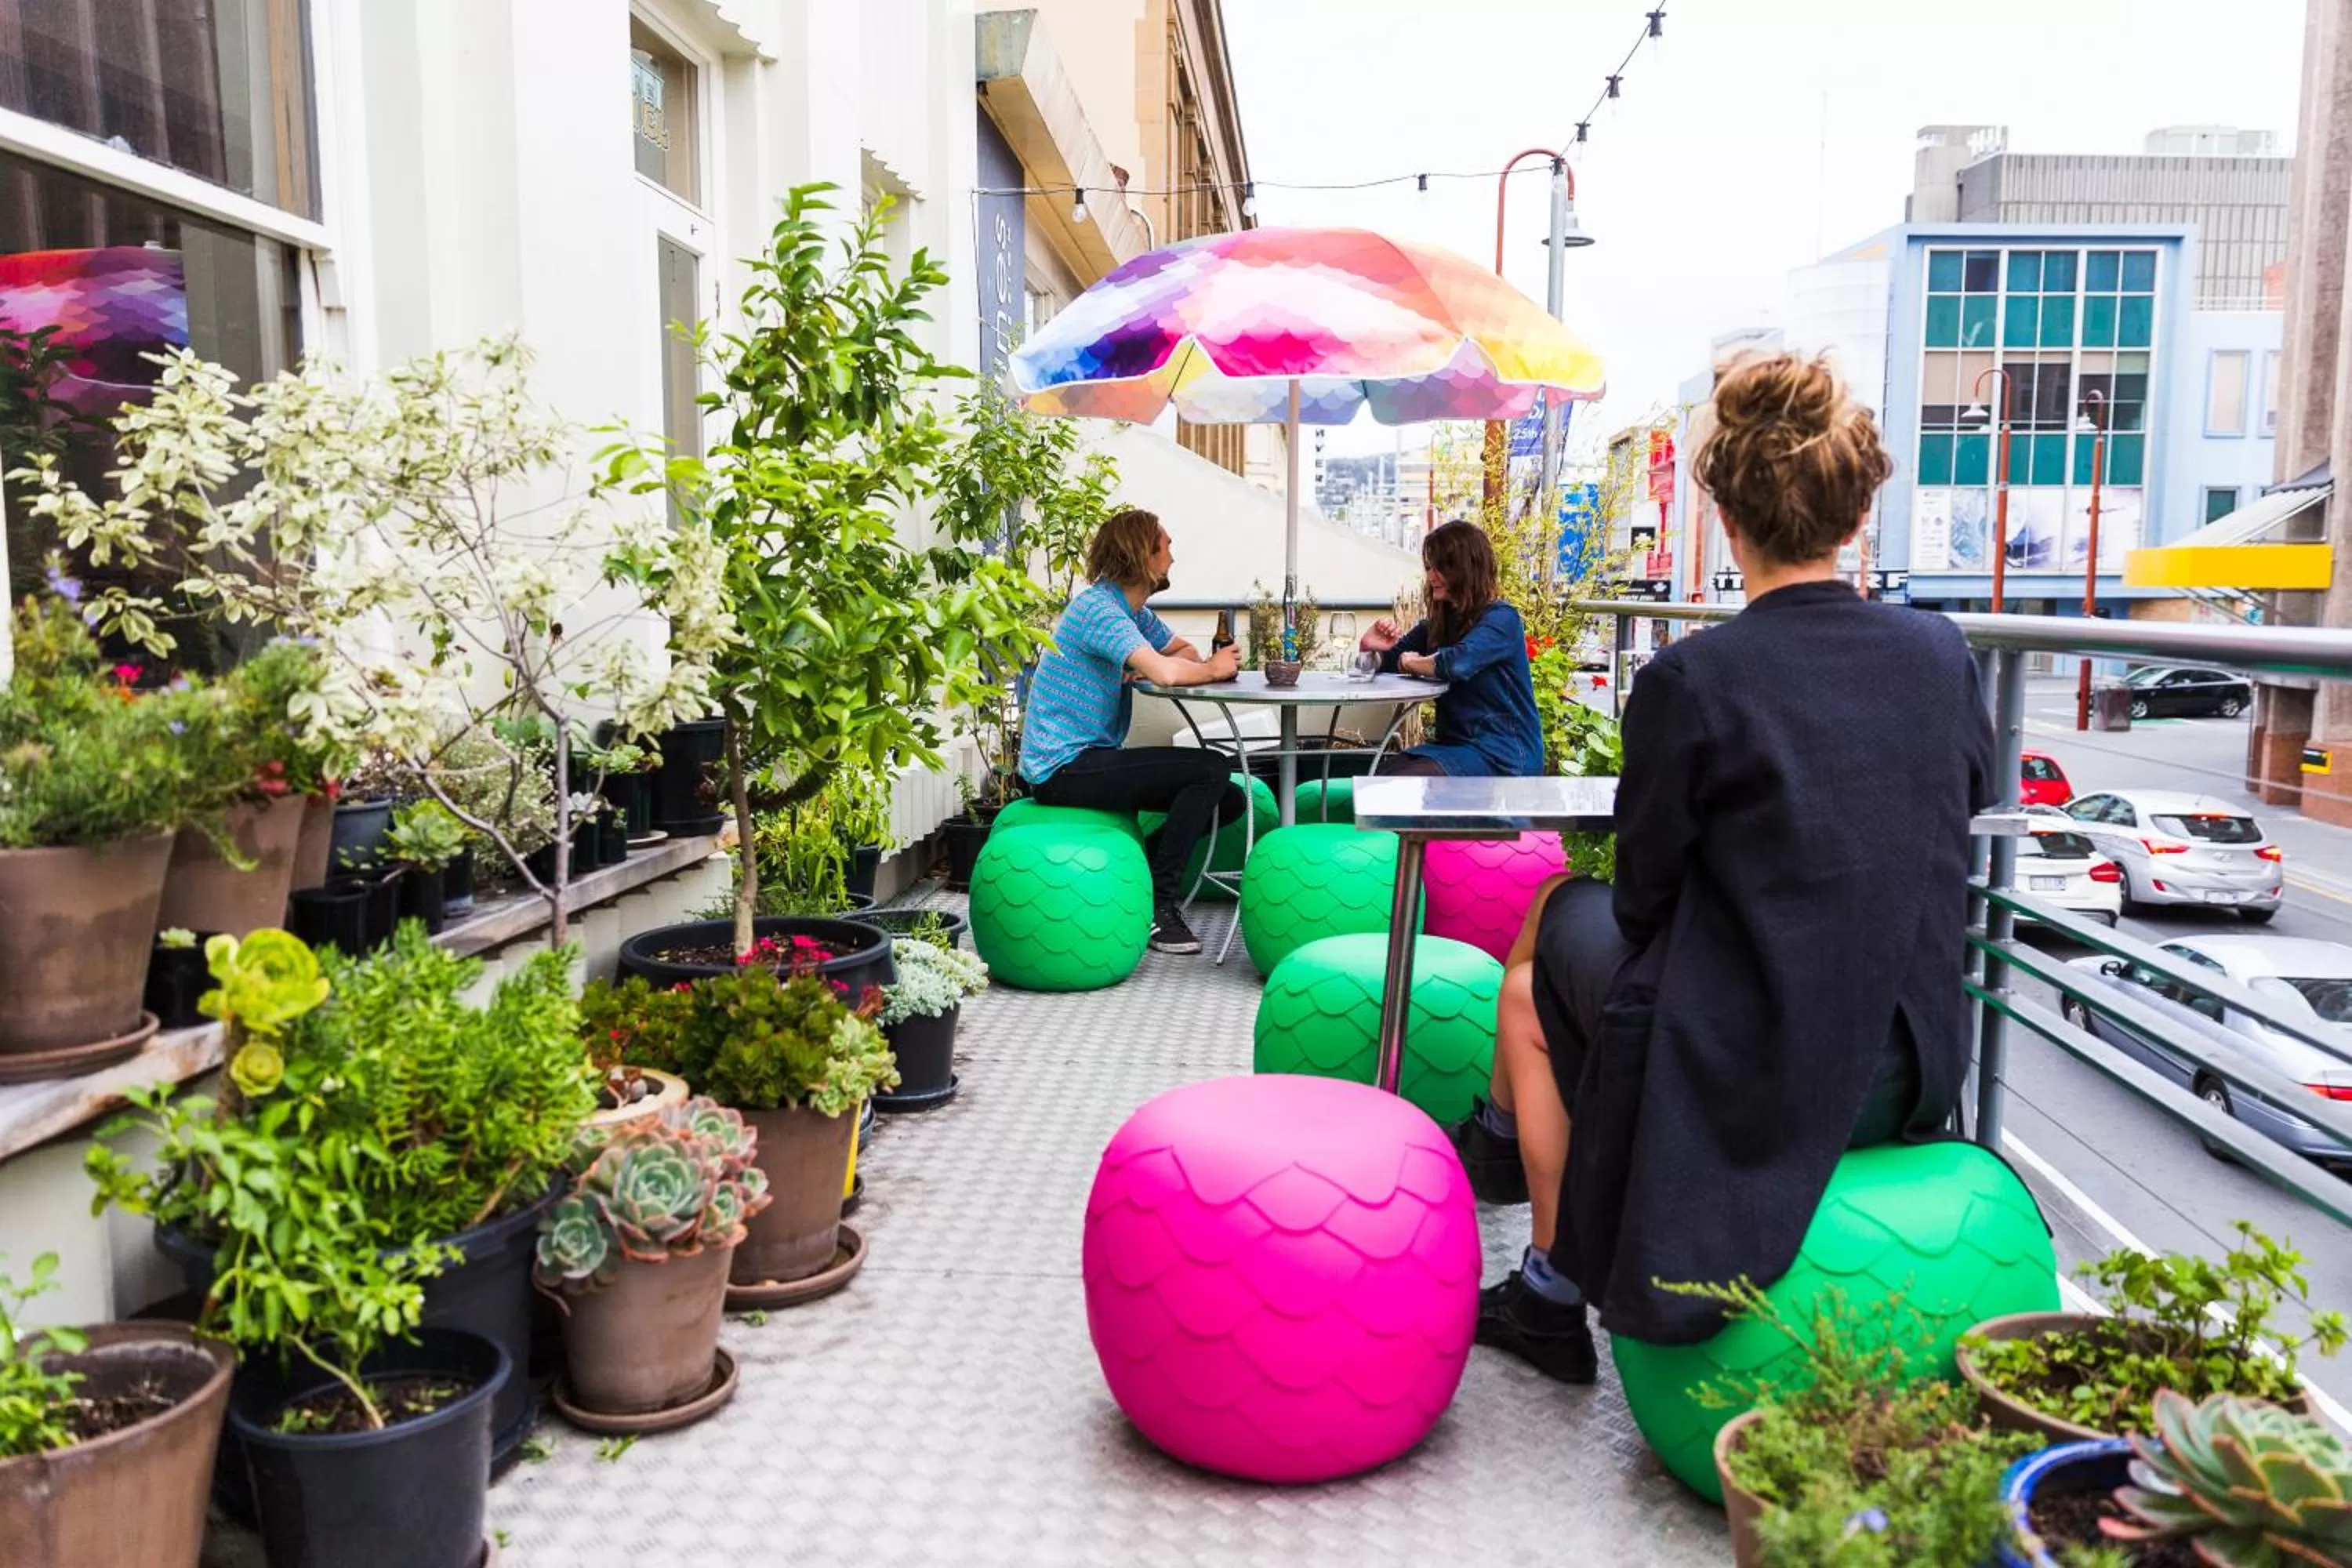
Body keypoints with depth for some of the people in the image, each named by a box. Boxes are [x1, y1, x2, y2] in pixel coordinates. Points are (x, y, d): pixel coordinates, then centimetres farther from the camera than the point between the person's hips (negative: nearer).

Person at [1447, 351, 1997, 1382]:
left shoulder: (1690, 679, -18)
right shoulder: (1941, 655, -2)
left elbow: (1646, 898, -9)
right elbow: (1974, 794, 14)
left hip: (1746, 1088, -6)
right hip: (1909, 1078, 6)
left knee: (1531, 989, 23)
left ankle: (1553, 1295, 32)